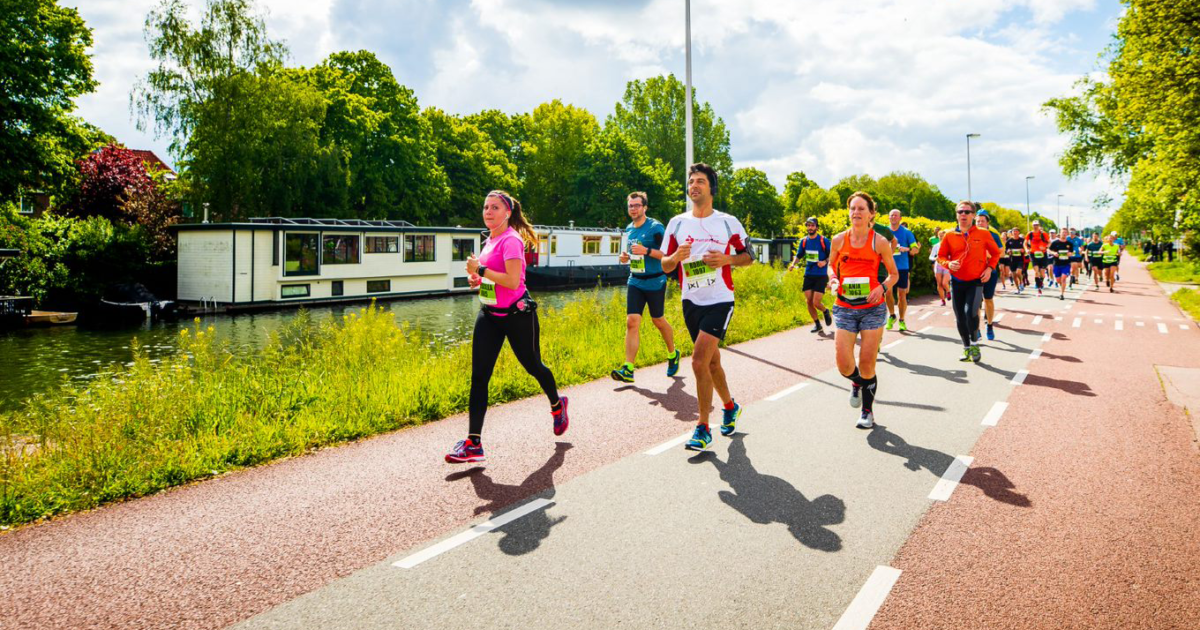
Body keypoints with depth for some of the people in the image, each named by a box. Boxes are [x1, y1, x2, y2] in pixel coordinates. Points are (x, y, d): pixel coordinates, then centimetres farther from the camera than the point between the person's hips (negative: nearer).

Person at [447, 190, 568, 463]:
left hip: (517, 315, -7)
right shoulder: (490, 240, 10)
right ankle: (473, 442, -4)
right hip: (489, 315, 8)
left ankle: (557, 405, 43)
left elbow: (512, 280, -27)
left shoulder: (511, 240, -16)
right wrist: (477, 279, 6)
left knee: (533, 366, 12)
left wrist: (480, 269, -22)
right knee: (478, 376, -3)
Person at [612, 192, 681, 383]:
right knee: (632, 322, -7)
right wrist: (624, 257, 3)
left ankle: (673, 354, 38)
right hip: (635, 281, 5)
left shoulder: (655, 227, -11)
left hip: (655, 282, -5)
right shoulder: (629, 229, 9)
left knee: (658, 320, 11)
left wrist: (646, 251, -27)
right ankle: (628, 369, -10)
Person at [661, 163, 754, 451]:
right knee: (711, 361, 15)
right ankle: (730, 406, 40)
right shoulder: (677, 223, 5)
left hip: (720, 301, -4)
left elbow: (748, 255, 8)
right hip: (691, 302, 4)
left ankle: (703, 428, -5)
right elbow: (666, 266, 8)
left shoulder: (728, 222, -1)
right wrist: (676, 257, -15)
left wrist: (727, 259, -12)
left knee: (699, 360, -16)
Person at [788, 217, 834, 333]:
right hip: (808, 275, 5)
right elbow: (799, 255, 17)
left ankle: (826, 312, 24)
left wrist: (825, 262, -19)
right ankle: (817, 324, 19)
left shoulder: (824, 241, -7)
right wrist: (793, 264, -2)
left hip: (821, 276, -4)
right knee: (808, 301, 2)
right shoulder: (803, 241, 6)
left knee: (816, 302, -11)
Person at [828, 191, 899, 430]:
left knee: (867, 365, 1)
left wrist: (882, 287, -14)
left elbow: (894, 273, 6)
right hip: (845, 308, 2)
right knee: (844, 365, -6)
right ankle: (857, 383, 31)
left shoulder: (880, 242, -3)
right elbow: (832, 265, 18)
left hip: (872, 308, -1)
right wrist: (833, 279, -5)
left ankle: (868, 411, 22)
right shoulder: (839, 240, 2)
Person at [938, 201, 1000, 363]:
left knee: (970, 312, -21)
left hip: (976, 281, -2)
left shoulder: (983, 234, -1)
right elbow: (941, 256, 8)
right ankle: (966, 348, 26)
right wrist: (949, 264, -12)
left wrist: (990, 268, -3)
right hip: (957, 282, 2)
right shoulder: (950, 235, 0)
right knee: (960, 318, 7)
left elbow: (996, 253, 11)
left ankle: (974, 343, 5)